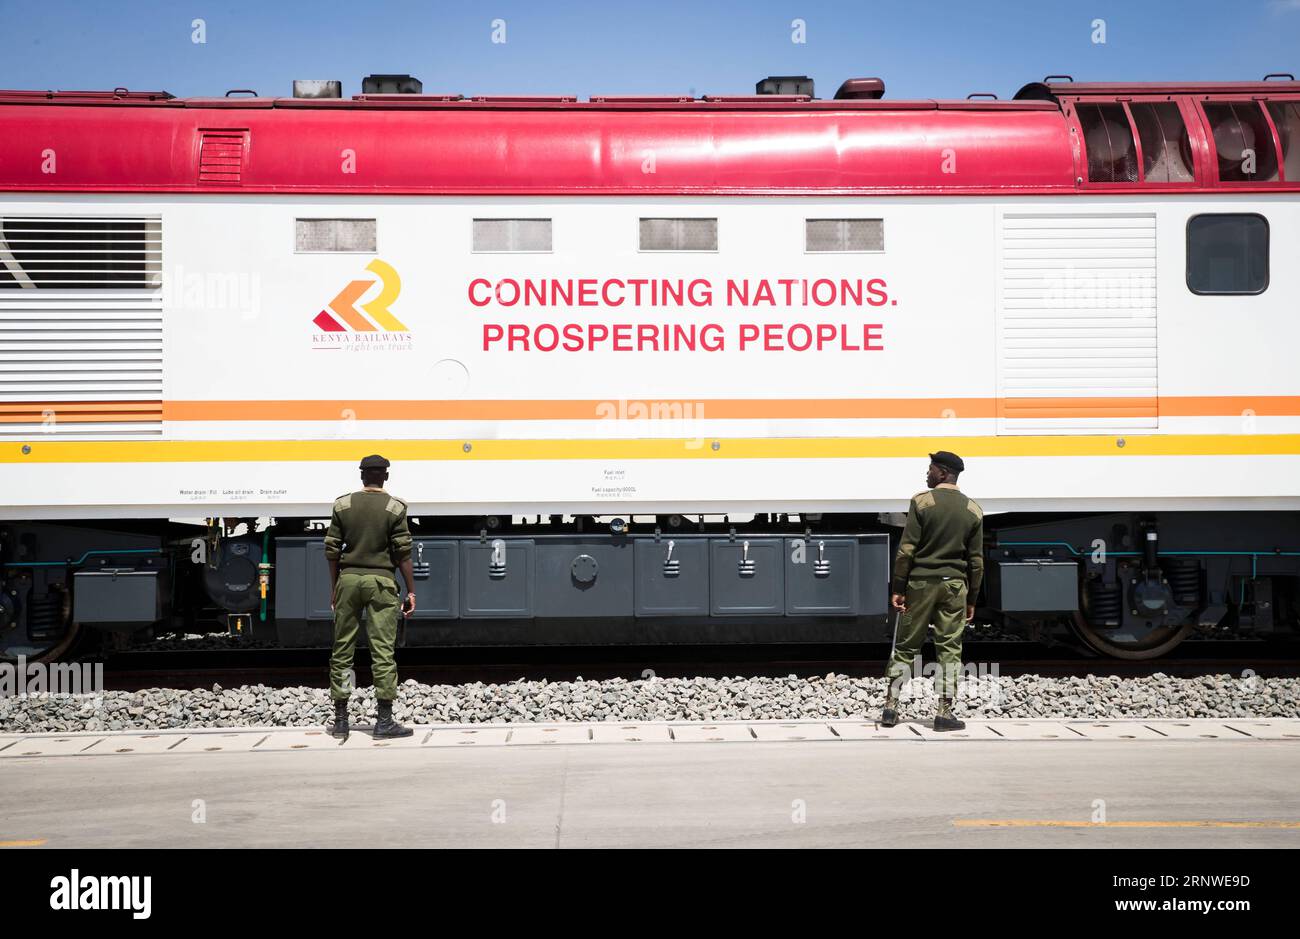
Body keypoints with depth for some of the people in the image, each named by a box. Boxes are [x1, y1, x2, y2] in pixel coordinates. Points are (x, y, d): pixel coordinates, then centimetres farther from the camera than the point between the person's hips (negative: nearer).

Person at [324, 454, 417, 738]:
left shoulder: (342, 505, 5)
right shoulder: (394, 507, -1)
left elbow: (332, 550, 5)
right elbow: (403, 553, -5)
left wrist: (334, 589, 13)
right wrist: (410, 591, 1)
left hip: (348, 579, 2)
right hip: (380, 581, -2)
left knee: (342, 649, 8)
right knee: (383, 650, -1)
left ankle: (340, 720, 11)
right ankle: (385, 720, -2)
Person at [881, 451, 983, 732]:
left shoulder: (922, 501, -5)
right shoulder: (973, 510, 6)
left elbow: (906, 549, -9)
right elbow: (976, 560, 6)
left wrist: (897, 588, -6)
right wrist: (971, 599, 11)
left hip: (920, 582, -2)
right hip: (954, 585, 2)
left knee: (905, 646, 6)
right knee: (949, 650, 6)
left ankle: (890, 706, 8)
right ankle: (945, 712, 5)